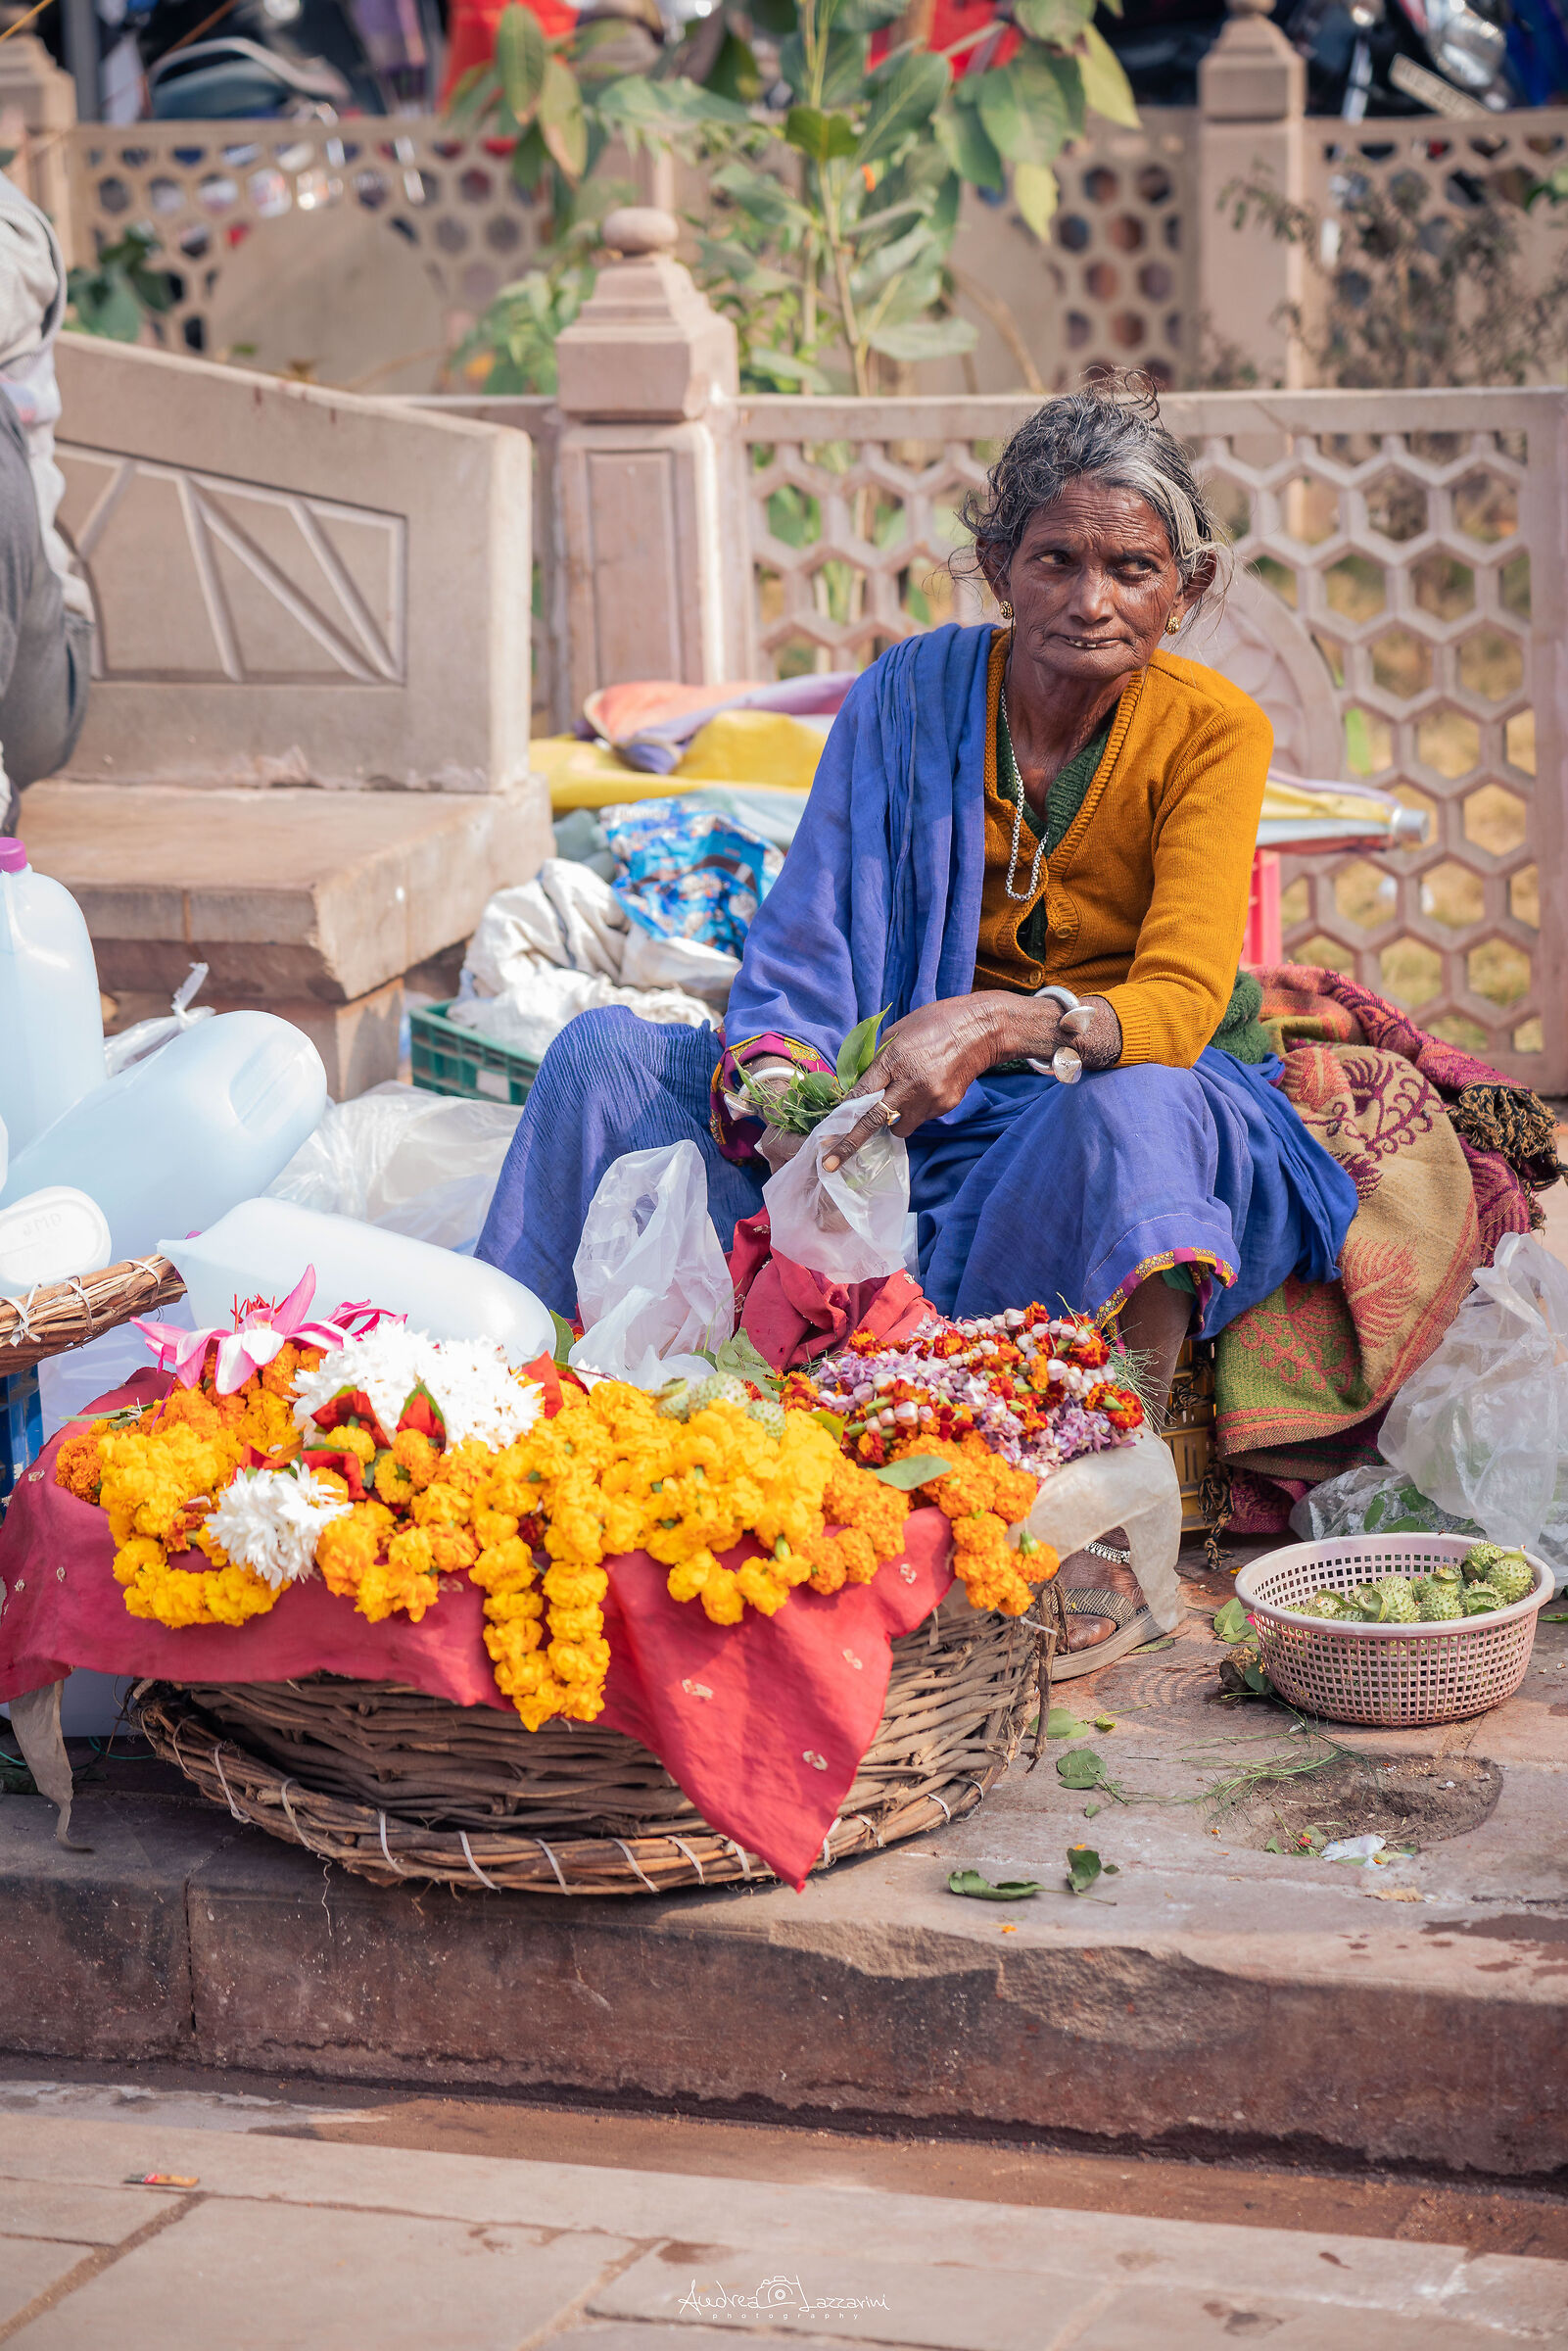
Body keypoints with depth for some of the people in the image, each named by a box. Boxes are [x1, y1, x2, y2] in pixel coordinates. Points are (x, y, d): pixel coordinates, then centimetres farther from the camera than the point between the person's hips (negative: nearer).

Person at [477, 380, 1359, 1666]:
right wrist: (779, 1086, -29)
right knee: (609, 1052, -14)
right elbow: (802, 951, -6)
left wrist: (1004, 1024, -44)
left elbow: (1179, 1003, -23)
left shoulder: (1212, 730, -10)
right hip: (919, 1117, 4)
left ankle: (1110, 1530, -36)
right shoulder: (914, 691, -3)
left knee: (1129, 1108, -41)